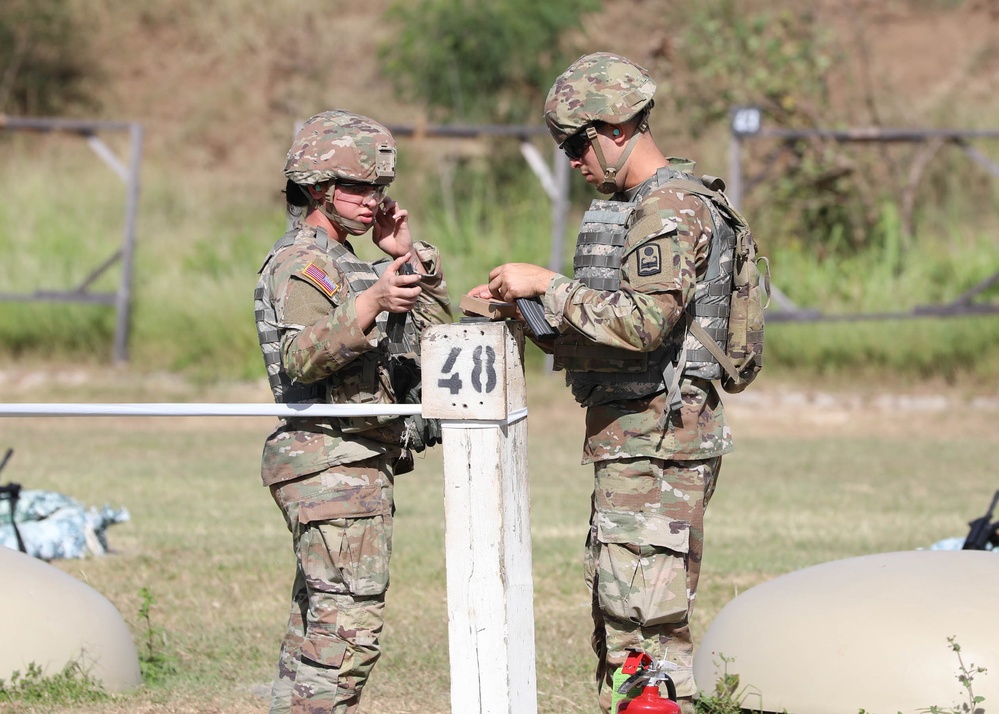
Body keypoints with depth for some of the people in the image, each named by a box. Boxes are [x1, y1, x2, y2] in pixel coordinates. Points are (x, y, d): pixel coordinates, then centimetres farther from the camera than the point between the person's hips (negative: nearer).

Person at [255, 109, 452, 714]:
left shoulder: (345, 262, 21)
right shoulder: (299, 266, -10)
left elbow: (434, 330, 24)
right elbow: (299, 358, -27)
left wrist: (411, 257, 9)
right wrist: (368, 305, -40)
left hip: (357, 467, 10)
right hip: (335, 464, -10)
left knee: (317, 623, 12)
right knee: (350, 625, -15)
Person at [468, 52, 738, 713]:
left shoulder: (673, 210, -15)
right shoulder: (628, 207, 18)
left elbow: (643, 322, -26)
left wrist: (547, 284, -19)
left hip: (657, 440, -11)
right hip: (629, 439, 11)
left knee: (645, 620, -13)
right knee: (616, 615, 13)